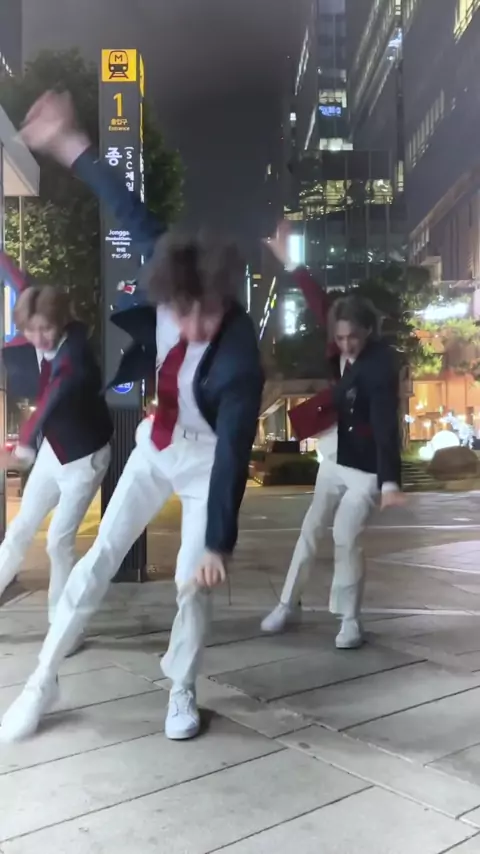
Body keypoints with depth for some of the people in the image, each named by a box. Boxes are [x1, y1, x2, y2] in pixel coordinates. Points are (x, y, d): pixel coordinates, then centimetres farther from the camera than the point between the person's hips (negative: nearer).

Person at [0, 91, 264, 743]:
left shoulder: (240, 363, -33)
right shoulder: (167, 274, -22)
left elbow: (234, 457, -28)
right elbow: (133, 213, -5)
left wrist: (220, 544, -24)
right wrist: (71, 146, 0)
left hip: (206, 459, -4)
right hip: (157, 444, 4)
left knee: (193, 581, -1)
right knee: (99, 558, 6)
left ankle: (181, 692, 27)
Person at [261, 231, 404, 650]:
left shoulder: (381, 366, -24)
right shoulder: (343, 349, -5)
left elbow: (386, 425, -32)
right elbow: (321, 306, 8)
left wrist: (390, 481, -43)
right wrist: (291, 263, 10)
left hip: (366, 467, -7)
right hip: (334, 460, 7)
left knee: (346, 538, -7)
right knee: (310, 531, 12)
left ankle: (350, 620, 12)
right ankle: (289, 605, 26)